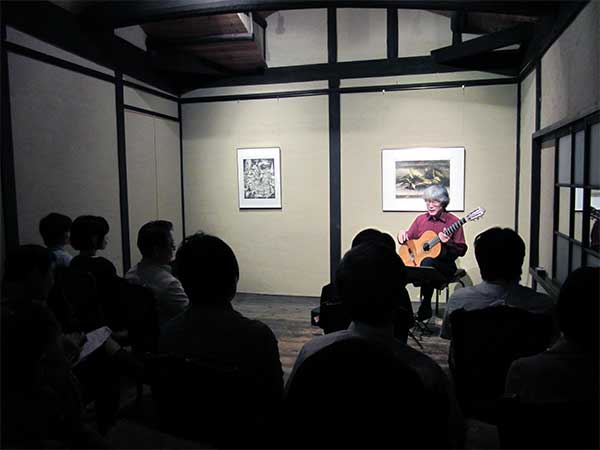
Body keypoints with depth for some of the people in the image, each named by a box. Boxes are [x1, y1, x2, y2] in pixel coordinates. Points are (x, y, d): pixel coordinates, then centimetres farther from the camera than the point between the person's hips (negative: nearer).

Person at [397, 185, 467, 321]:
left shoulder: (453, 221, -2)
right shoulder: (421, 219, 11)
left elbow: (462, 251, -3)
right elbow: (408, 240, 19)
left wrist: (448, 242, -22)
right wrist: (402, 235, -4)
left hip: (445, 264, -3)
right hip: (417, 262, 3)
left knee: (427, 262, -37)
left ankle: (425, 308, -25)